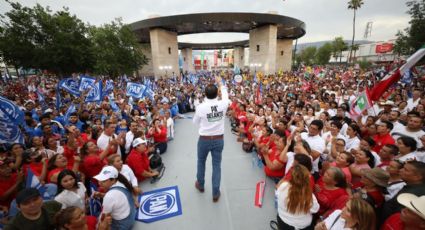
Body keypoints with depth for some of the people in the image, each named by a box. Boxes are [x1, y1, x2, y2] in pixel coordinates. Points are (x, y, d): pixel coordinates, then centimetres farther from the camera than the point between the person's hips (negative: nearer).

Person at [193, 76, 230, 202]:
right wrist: (220, 83, 25)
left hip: (204, 140, -1)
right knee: (217, 165, 13)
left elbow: (195, 122, 0)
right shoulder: (223, 104, -11)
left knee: (201, 162, 24)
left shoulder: (200, 107, -16)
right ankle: (215, 193, 23)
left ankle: (200, 185, 44)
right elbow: (225, 95, 12)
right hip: (219, 139, 1)